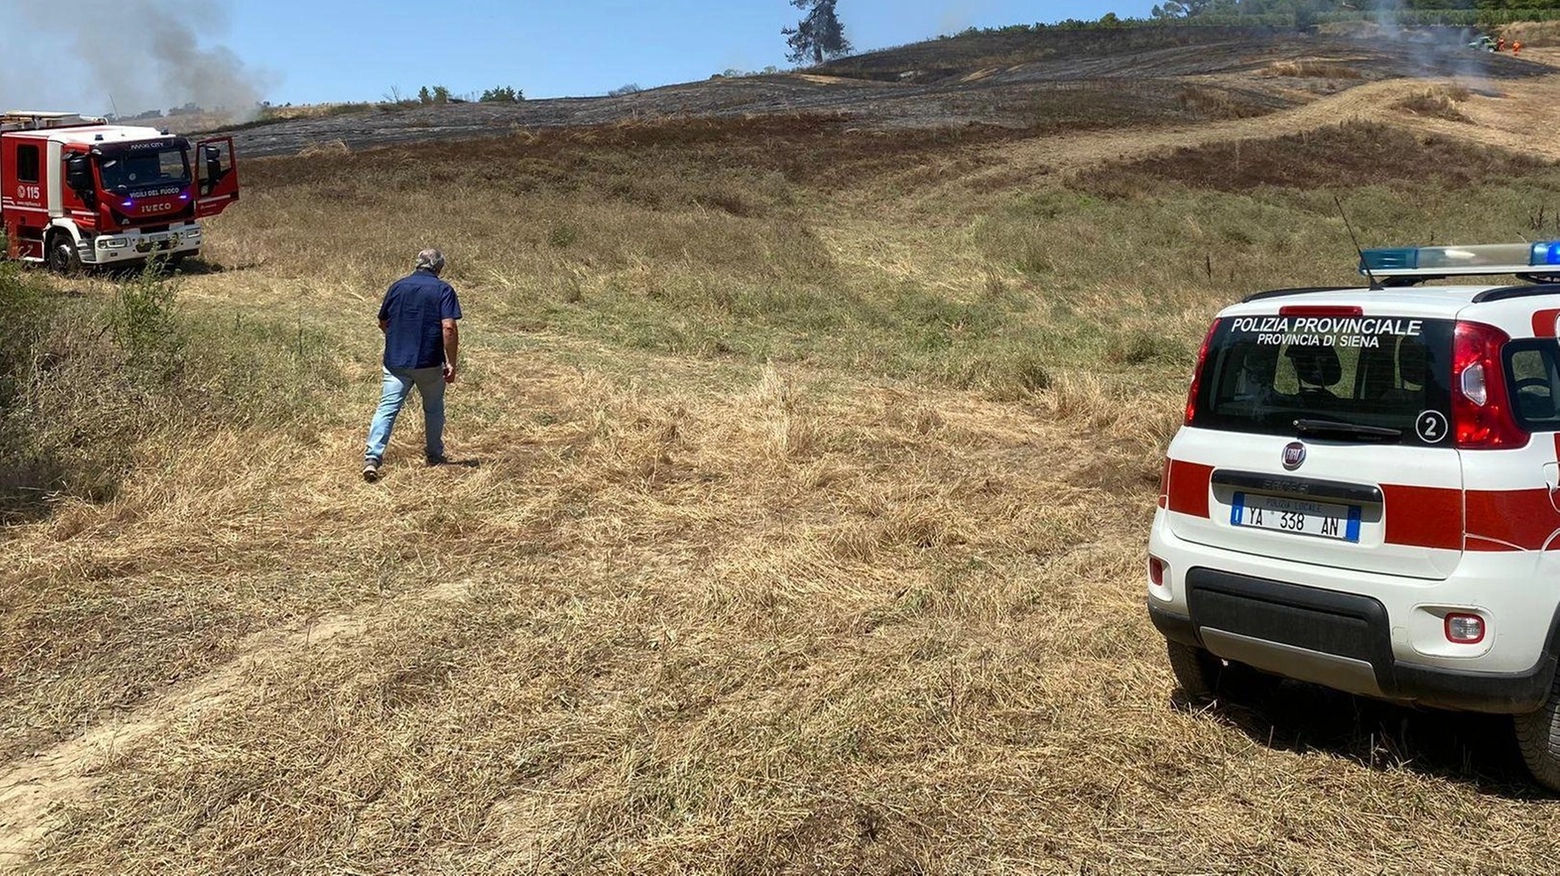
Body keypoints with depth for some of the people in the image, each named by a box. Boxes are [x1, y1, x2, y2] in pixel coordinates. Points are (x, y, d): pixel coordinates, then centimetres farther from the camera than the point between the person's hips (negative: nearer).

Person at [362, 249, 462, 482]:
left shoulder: (398, 286, 7)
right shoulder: (443, 290, -4)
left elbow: (382, 323, 15)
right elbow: (449, 327, -15)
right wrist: (452, 363, -10)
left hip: (395, 361, 2)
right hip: (430, 363, -2)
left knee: (387, 408, -2)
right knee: (433, 408, 17)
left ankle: (372, 456, -16)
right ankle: (435, 455, 29)